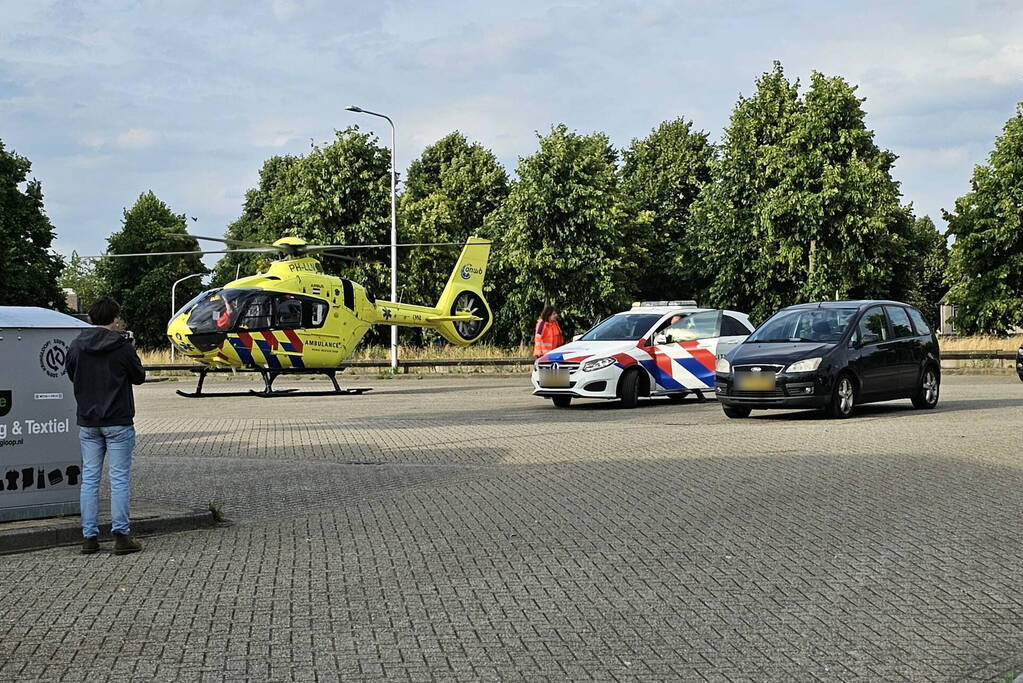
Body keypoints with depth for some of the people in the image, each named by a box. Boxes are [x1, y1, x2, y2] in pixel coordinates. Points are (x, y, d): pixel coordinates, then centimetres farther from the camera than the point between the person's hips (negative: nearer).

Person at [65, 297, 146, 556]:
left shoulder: (76, 346, 2)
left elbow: (72, 376, 14)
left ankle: (89, 537, 9)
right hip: (118, 422, -4)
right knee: (119, 479, 1)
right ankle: (121, 535, 1)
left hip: (87, 423, 4)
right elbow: (139, 376, 0)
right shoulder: (122, 347, -11)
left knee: (89, 479, 9)